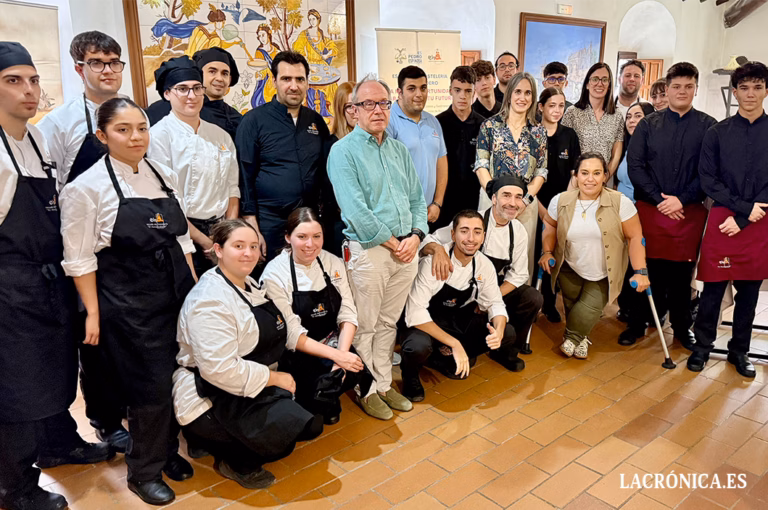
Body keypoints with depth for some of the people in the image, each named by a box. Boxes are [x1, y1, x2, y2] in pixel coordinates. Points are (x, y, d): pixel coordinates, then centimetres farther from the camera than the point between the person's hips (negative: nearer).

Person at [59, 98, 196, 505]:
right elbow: (79, 259, -7)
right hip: (128, 303, -5)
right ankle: (144, 471, 25)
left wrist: (194, 288, 10)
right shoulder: (86, 188, -9)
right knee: (149, 388, 2)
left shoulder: (165, 176, 7)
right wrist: (93, 313, -8)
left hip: (176, 295, 5)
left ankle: (168, 451, 35)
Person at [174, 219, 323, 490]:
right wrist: (273, 377, -20)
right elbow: (219, 369, -29)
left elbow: (287, 329, 11)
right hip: (208, 404, -10)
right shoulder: (210, 302, -23)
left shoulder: (249, 285, 8)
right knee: (288, 427, -23)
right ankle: (236, 462, 4)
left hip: (246, 386, 10)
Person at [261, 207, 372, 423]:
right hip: (296, 355, -4)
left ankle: (327, 399, 10)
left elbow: (348, 312, -3)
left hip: (333, 343, 4)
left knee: (356, 369, -22)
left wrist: (342, 352, -20)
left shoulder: (333, 263, 0)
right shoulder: (274, 274, -13)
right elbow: (290, 333, -15)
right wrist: (335, 355, -24)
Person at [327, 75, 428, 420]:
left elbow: (417, 199, 13)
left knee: (388, 323, 16)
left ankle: (384, 384, 29)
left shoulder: (399, 150, 14)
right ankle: (367, 390, 21)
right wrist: (392, 243, -13)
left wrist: (415, 236, -5)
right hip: (368, 250, -6)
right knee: (364, 327, 4)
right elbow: (355, 210, -16)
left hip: (406, 249, 6)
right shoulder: (343, 151, -7)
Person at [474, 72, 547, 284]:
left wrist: (526, 199, -8)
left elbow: (541, 172, 7)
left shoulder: (538, 132, 9)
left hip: (527, 202, 2)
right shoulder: (490, 126, 2)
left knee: (523, 255, 6)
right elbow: (481, 166, -3)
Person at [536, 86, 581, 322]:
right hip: (535, 205, -2)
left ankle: (550, 303, 20)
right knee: (533, 254, 0)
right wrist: (540, 208, -11)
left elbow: (575, 174, 7)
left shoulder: (569, 135, 5)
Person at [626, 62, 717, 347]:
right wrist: (659, 199, -10)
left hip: (689, 211, 0)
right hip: (650, 208, 0)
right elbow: (634, 165, -1)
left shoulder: (709, 127, 4)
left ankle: (682, 327, 23)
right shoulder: (648, 125, 6)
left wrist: (682, 200, -12)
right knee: (647, 268, 5)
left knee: (682, 271, 7)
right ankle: (638, 324, 18)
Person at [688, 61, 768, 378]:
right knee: (713, 287, 3)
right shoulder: (718, 133, 3)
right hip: (722, 220, -1)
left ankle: (739, 351, 25)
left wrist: (742, 219, -9)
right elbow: (708, 179, -2)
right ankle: (702, 345, 19)